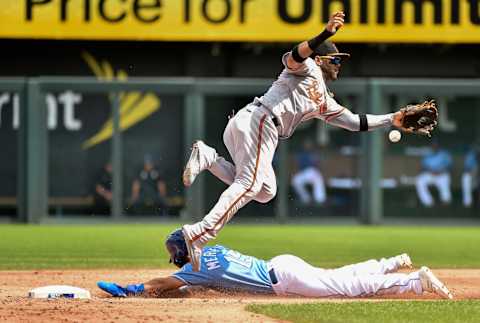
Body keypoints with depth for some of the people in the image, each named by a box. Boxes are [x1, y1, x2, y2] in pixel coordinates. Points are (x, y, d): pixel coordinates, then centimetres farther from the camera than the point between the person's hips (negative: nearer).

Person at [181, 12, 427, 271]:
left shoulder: (324, 102, 34)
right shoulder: (308, 68, 11)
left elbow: (356, 122, 34)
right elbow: (292, 57, -13)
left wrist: (392, 120, 25)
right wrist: (325, 35, -27)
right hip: (258, 120, -9)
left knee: (265, 191, 3)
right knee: (249, 184, -19)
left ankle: (208, 157, -2)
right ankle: (199, 235, -31)